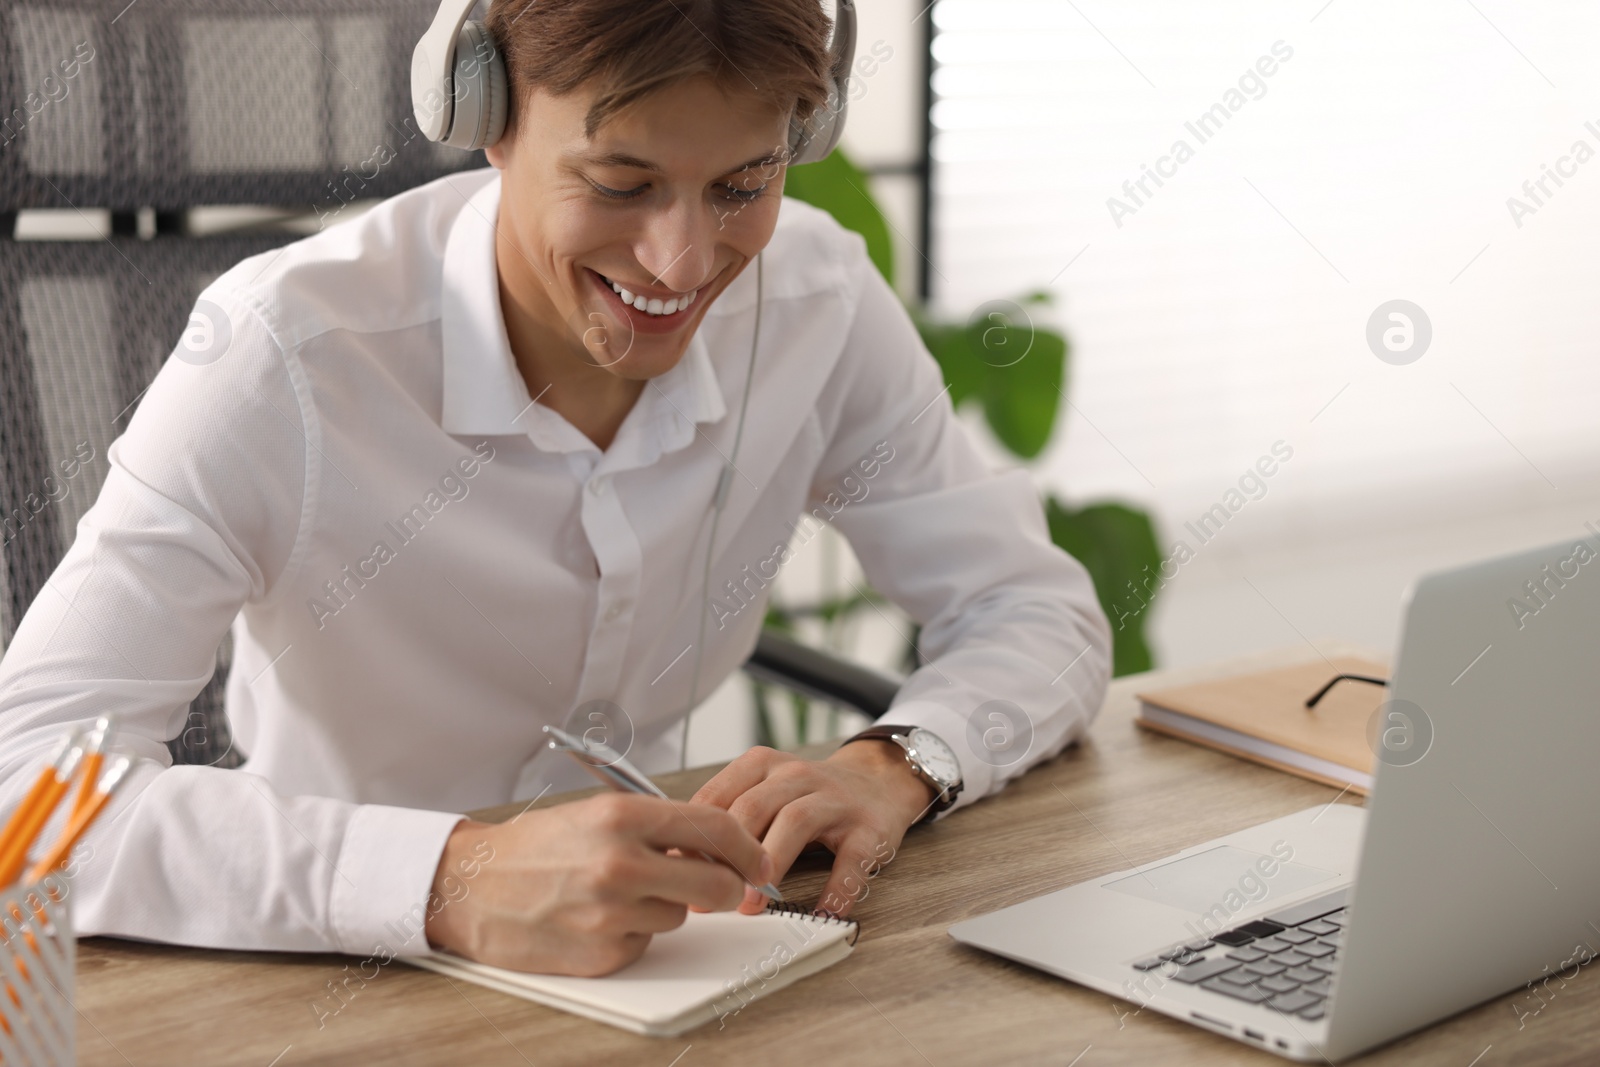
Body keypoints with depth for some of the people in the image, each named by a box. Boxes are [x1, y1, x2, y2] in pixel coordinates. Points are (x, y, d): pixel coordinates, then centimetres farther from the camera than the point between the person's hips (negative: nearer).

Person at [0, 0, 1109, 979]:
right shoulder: (284, 359, -22)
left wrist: (892, 768, -24)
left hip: (658, 969, 2)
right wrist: (454, 880, -44)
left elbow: (1039, 611, -2)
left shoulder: (820, 303, -8)